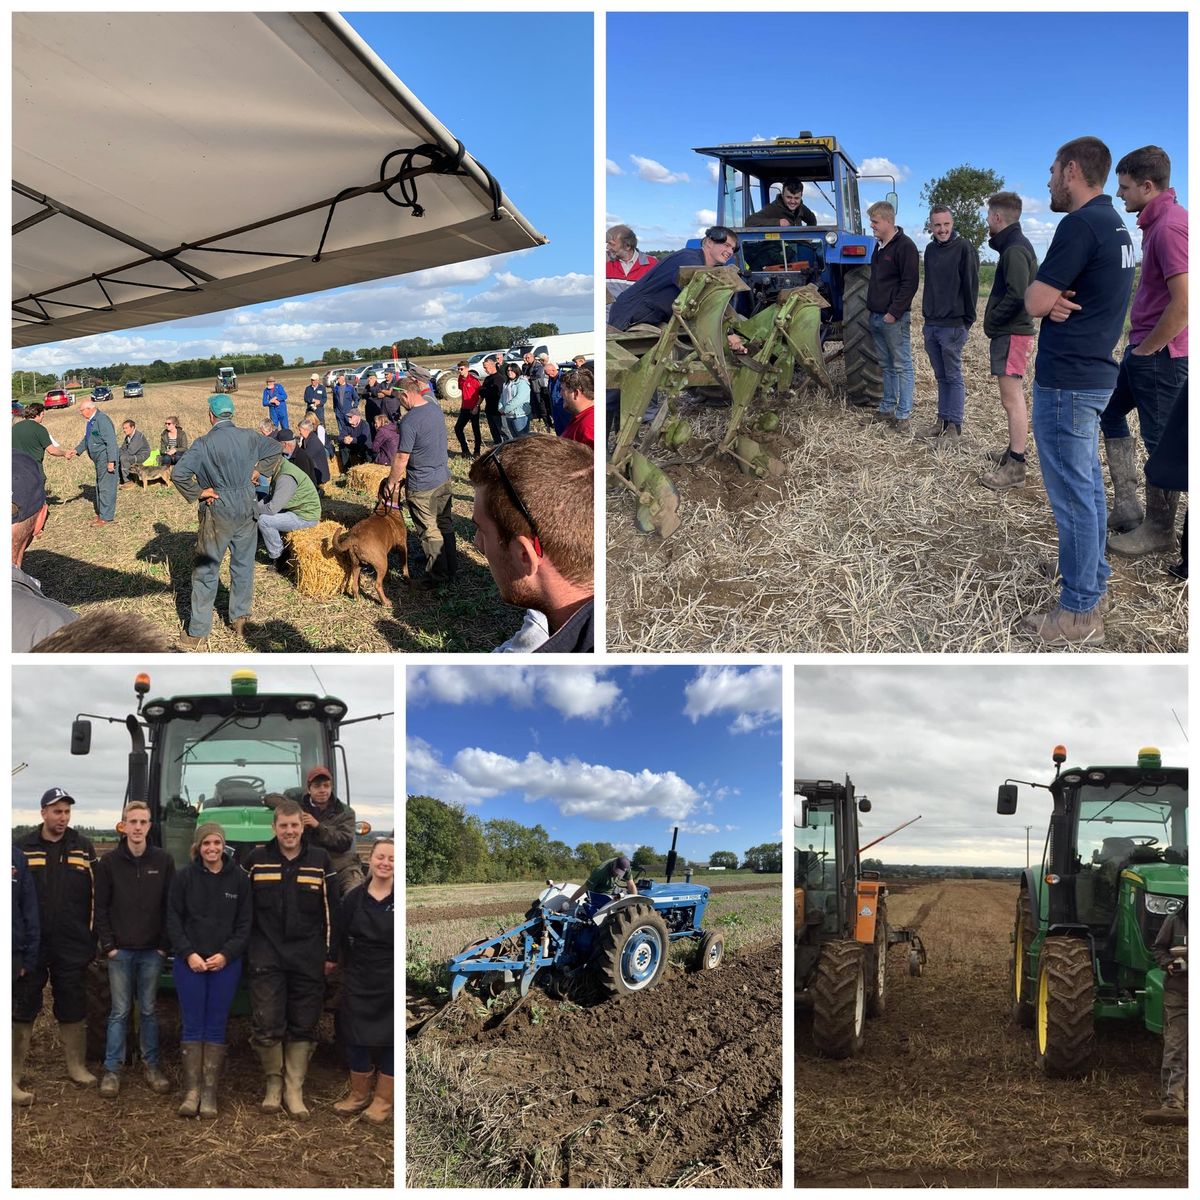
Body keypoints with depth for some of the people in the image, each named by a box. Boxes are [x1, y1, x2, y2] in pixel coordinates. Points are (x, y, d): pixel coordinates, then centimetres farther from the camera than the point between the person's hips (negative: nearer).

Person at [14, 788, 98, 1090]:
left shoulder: (83, 848, 4)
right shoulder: (24, 848, 0)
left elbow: (96, 895, 5)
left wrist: (92, 938, 2)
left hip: (72, 946, 1)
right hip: (31, 943, -1)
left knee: (73, 1007, 10)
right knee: (22, 1007, 7)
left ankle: (76, 1065, 20)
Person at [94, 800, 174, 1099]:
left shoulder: (163, 860, -1)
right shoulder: (109, 862, -1)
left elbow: (171, 905, 0)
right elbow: (101, 907, 0)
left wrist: (164, 944, -4)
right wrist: (108, 945, -6)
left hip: (152, 951, 1)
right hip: (120, 950, -1)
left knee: (148, 1010, 10)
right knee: (119, 1012, 4)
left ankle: (151, 1064, 19)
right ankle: (112, 1069, 11)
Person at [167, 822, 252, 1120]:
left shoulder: (239, 878, -1)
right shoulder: (183, 877, -1)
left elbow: (244, 924, 1)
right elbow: (173, 920, -1)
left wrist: (226, 954, -10)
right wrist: (188, 954, -11)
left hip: (226, 964, 0)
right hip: (189, 963, 0)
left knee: (216, 1027, 3)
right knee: (192, 1026, 1)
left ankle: (209, 1092, 6)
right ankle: (191, 1091, 3)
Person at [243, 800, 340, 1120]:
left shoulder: (320, 861, 4)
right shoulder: (256, 859, 3)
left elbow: (331, 910, 7)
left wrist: (330, 953, 5)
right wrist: (243, 949, 7)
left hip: (308, 958, 1)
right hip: (267, 956, -1)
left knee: (303, 1027, 5)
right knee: (266, 1025, -6)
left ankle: (294, 1090, 15)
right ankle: (274, 1081, 15)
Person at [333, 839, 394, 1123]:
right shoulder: (355, 898, 2)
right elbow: (343, 939, 8)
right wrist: (348, 970, 6)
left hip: (392, 983, -3)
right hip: (359, 982, 3)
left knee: (389, 1039, 4)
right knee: (356, 1038, 10)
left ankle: (383, 1099, 17)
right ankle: (358, 1094, 27)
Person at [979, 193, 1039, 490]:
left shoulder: (1015, 250, -17)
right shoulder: (1017, 245, 16)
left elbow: (1016, 295, -25)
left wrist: (992, 320, -13)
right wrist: (994, 320, 10)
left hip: (1011, 333, -11)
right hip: (1012, 331, 11)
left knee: (1012, 399, -10)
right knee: (1013, 397, 18)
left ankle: (1015, 467, -10)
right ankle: (1014, 451, 29)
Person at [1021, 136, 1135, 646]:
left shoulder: (1080, 224, -19)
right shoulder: (1113, 224, 14)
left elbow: (1034, 301, -17)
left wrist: (1049, 296, 3)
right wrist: (1058, 300, -6)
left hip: (1066, 381, -10)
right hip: (1093, 373, 10)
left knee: (1072, 495, -5)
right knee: (1088, 488, 17)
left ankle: (1079, 613, 0)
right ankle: (1092, 586, 28)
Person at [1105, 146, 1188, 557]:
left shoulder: (1169, 227, -21)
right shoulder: (1157, 221, 10)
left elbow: (1183, 303, -27)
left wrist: (1147, 349, -16)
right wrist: (1139, 346, 14)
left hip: (1162, 355, -11)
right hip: (1145, 349, 11)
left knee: (1160, 441, 1)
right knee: (1110, 410, 20)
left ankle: (1159, 531, 14)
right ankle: (1126, 504, 25)